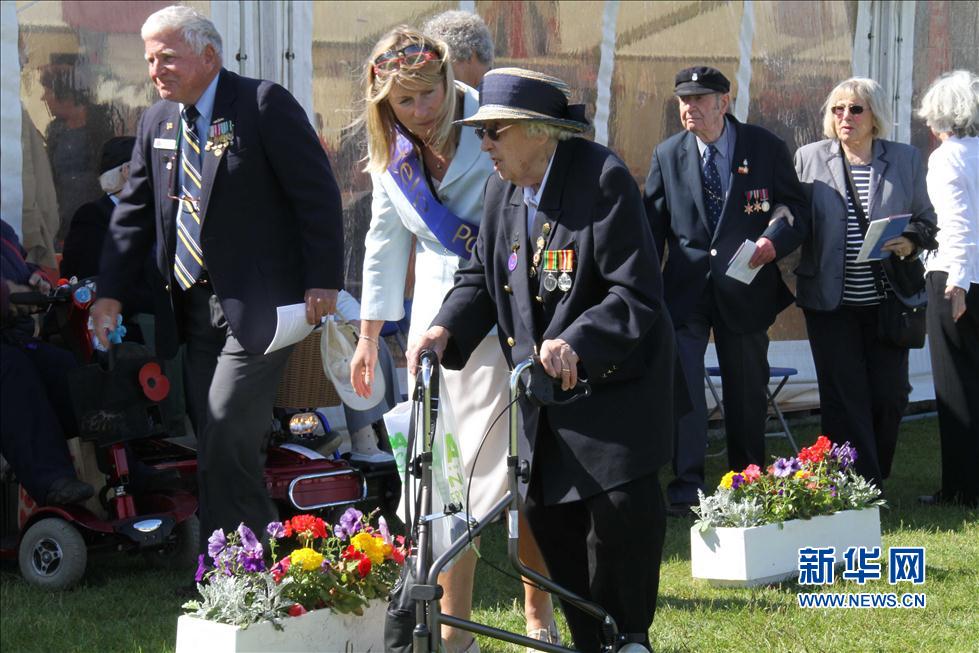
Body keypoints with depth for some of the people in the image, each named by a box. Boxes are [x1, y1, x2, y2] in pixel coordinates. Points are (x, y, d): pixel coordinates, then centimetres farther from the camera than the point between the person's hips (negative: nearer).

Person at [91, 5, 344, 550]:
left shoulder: (264, 105, -8)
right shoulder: (157, 122, 13)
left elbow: (318, 194, -9)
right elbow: (134, 213, 18)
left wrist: (323, 282, -13)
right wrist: (111, 292, 11)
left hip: (258, 306, -7)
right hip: (195, 309, 7)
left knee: (229, 438, -14)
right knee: (214, 446, 6)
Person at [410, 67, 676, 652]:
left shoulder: (603, 179, -18)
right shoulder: (503, 190, 5)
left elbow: (638, 294, -22)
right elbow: (482, 276, 14)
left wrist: (576, 342, -35)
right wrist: (447, 329, -5)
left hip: (614, 379, -7)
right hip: (545, 383, 7)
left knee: (621, 508, -14)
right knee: (549, 515, 5)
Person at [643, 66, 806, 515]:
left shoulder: (765, 148, -1)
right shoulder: (667, 155, 4)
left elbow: (794, 207, 2)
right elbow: (652, 225, 7)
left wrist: (773, 241, -19)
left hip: (744, 286, 0)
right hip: (685, 287, 0)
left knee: (747, 386, 11)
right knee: (682, 382, -10)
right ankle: (686, 487, -7)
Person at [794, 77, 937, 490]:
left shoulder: (906, 160, 6)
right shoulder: (809, 158, 5)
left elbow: (926, 220, 9)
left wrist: (911, 244, -10)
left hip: (887, 300, 1)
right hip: (831, 301, -1)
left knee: (890, 395, 2)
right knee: (844, 396, -2)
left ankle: (875, 476, 22)